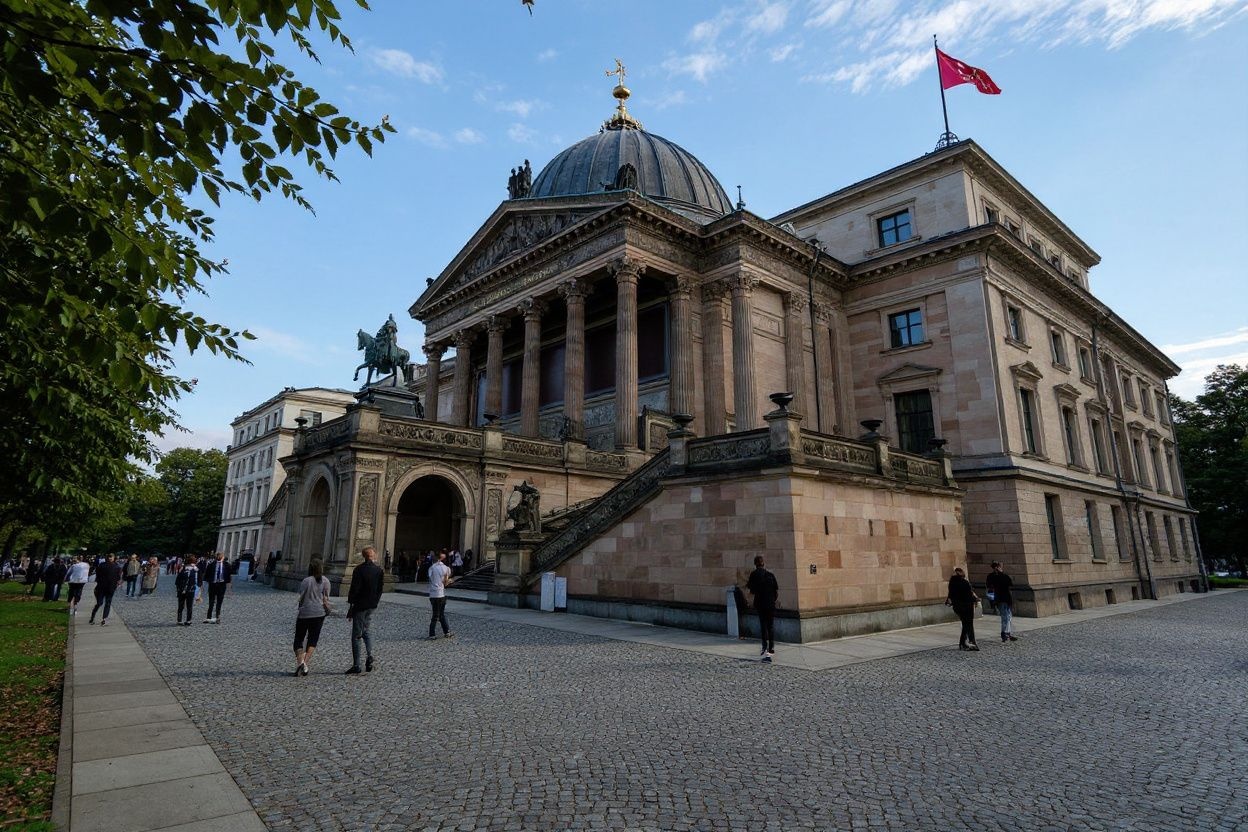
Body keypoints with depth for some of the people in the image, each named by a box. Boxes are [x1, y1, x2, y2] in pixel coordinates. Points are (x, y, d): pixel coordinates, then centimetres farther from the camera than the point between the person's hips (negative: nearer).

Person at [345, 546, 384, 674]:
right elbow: (380, 589, 5)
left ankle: (356, 665, 6)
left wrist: (350, 605, -6)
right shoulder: (379, 570, 1)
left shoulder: (359, 569, -14)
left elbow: (354, 588, -14)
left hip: (360, 606, -5)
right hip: (372, 606, 5)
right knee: (365, 631, 21)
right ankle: (370, 655, 2)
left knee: (356, 635, 4)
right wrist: (375, 602, 14)